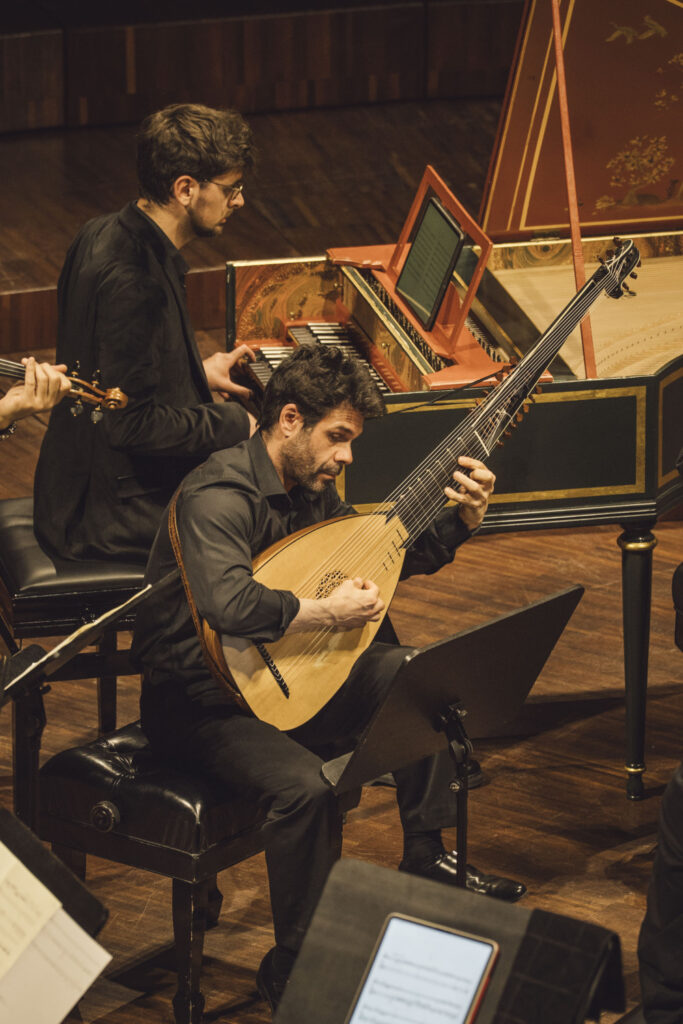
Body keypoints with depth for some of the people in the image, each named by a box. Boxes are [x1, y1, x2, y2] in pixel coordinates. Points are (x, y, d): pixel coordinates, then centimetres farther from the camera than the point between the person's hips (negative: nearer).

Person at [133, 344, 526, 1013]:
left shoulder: (309, 487, 5)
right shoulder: (217, 497, -25)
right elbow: (227, 605, -43)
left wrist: (460, 522, 6)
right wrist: (327, 613, -32)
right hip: (200, 702, -9)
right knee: (303, 785, -32)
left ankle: (425, 858, 16)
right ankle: (292, 969, -15)